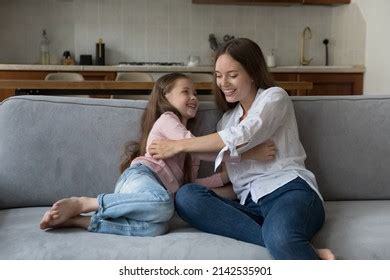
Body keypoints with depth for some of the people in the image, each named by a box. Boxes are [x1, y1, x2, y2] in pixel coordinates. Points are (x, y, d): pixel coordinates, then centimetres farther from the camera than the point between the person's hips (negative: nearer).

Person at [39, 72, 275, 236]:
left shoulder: (186, 138, 33)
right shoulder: (166, 119, 9)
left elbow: (189, 183, 24)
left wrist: (226, 175, 15)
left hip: (159, 190, 6)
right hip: (140, 176, -6)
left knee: (156, 228, -32)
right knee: (162, 204, -42)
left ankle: (78, 220, -24)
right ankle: (82, 204, -23)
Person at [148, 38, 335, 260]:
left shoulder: (275, 97, 7)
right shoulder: (227, 118, 25)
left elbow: (241, 137, -11)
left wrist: (179, 146, -5)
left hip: (288, 190, -6)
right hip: (251, 205, 7)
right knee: (186, 196, -24)